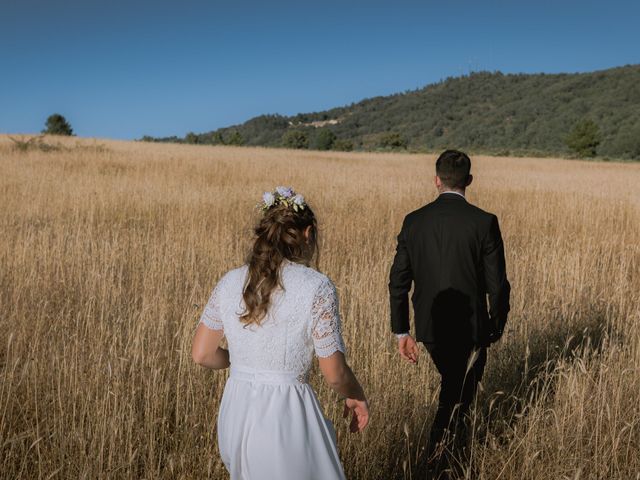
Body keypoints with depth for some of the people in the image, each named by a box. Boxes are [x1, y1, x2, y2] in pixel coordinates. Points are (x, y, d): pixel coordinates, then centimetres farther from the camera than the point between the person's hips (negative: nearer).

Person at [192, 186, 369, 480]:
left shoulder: (230, 282, 0)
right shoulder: (317, 288, -13)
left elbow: (201, 354, 6)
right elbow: (334, 374, -11)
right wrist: (356, 397, 9)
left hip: (234, 414, 5)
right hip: (285, 415, -5)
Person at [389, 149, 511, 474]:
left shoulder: (413, 221, -4)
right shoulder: (484, 222, -13)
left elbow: (398, 282, -2)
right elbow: (497, 284, -10)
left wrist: (401, 331, 7)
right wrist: (497, 325, 7)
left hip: (429, 327, 4)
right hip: (470, 328, -4)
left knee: (453, 383, 28)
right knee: (457, 396, 15)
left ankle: (454, 440, 44)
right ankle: (436, 461, 15)